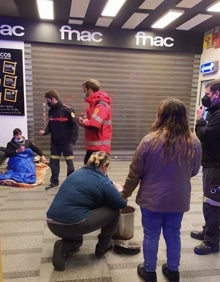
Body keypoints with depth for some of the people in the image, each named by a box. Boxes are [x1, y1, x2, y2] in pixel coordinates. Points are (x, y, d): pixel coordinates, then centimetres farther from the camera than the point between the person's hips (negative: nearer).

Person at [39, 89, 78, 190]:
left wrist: (72, 141, -16)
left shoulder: (67, 110, -14)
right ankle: (54, 181, 24)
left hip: (66, 142, -6)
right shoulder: (51, 111, 6)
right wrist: (45, 131, -6)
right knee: (53, 162, 10)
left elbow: (74, 126, -13)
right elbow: (50, 126, 15)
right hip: (54, 142, 6)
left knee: (69, 163, 5)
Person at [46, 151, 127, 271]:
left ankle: (65, 246, 9)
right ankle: (102, 247, 22)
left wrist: (112, 187, 29)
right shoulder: (103, 182, -5)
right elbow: (121, 204, 2)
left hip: (53, 223, 8)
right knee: (114, 211, 7)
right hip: (71, 224, -7)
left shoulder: (78, 172, 14)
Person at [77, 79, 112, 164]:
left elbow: (94, 125, -29)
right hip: (93, 147, 10)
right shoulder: (95, 104, 14)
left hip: (99, 148, -10)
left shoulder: (101, 105, -19)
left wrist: (83, 122, -10)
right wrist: (84, 120, -3)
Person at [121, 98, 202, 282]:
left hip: (152, 198, -3)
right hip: (179, 199, 3)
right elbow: (194, 171, 8)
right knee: (173, 234, 20)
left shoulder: (150, 141, -17)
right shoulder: (194, 142, -7)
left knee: (151, 235, 14)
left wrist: (125, 193, 5)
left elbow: (135, 172, -9)